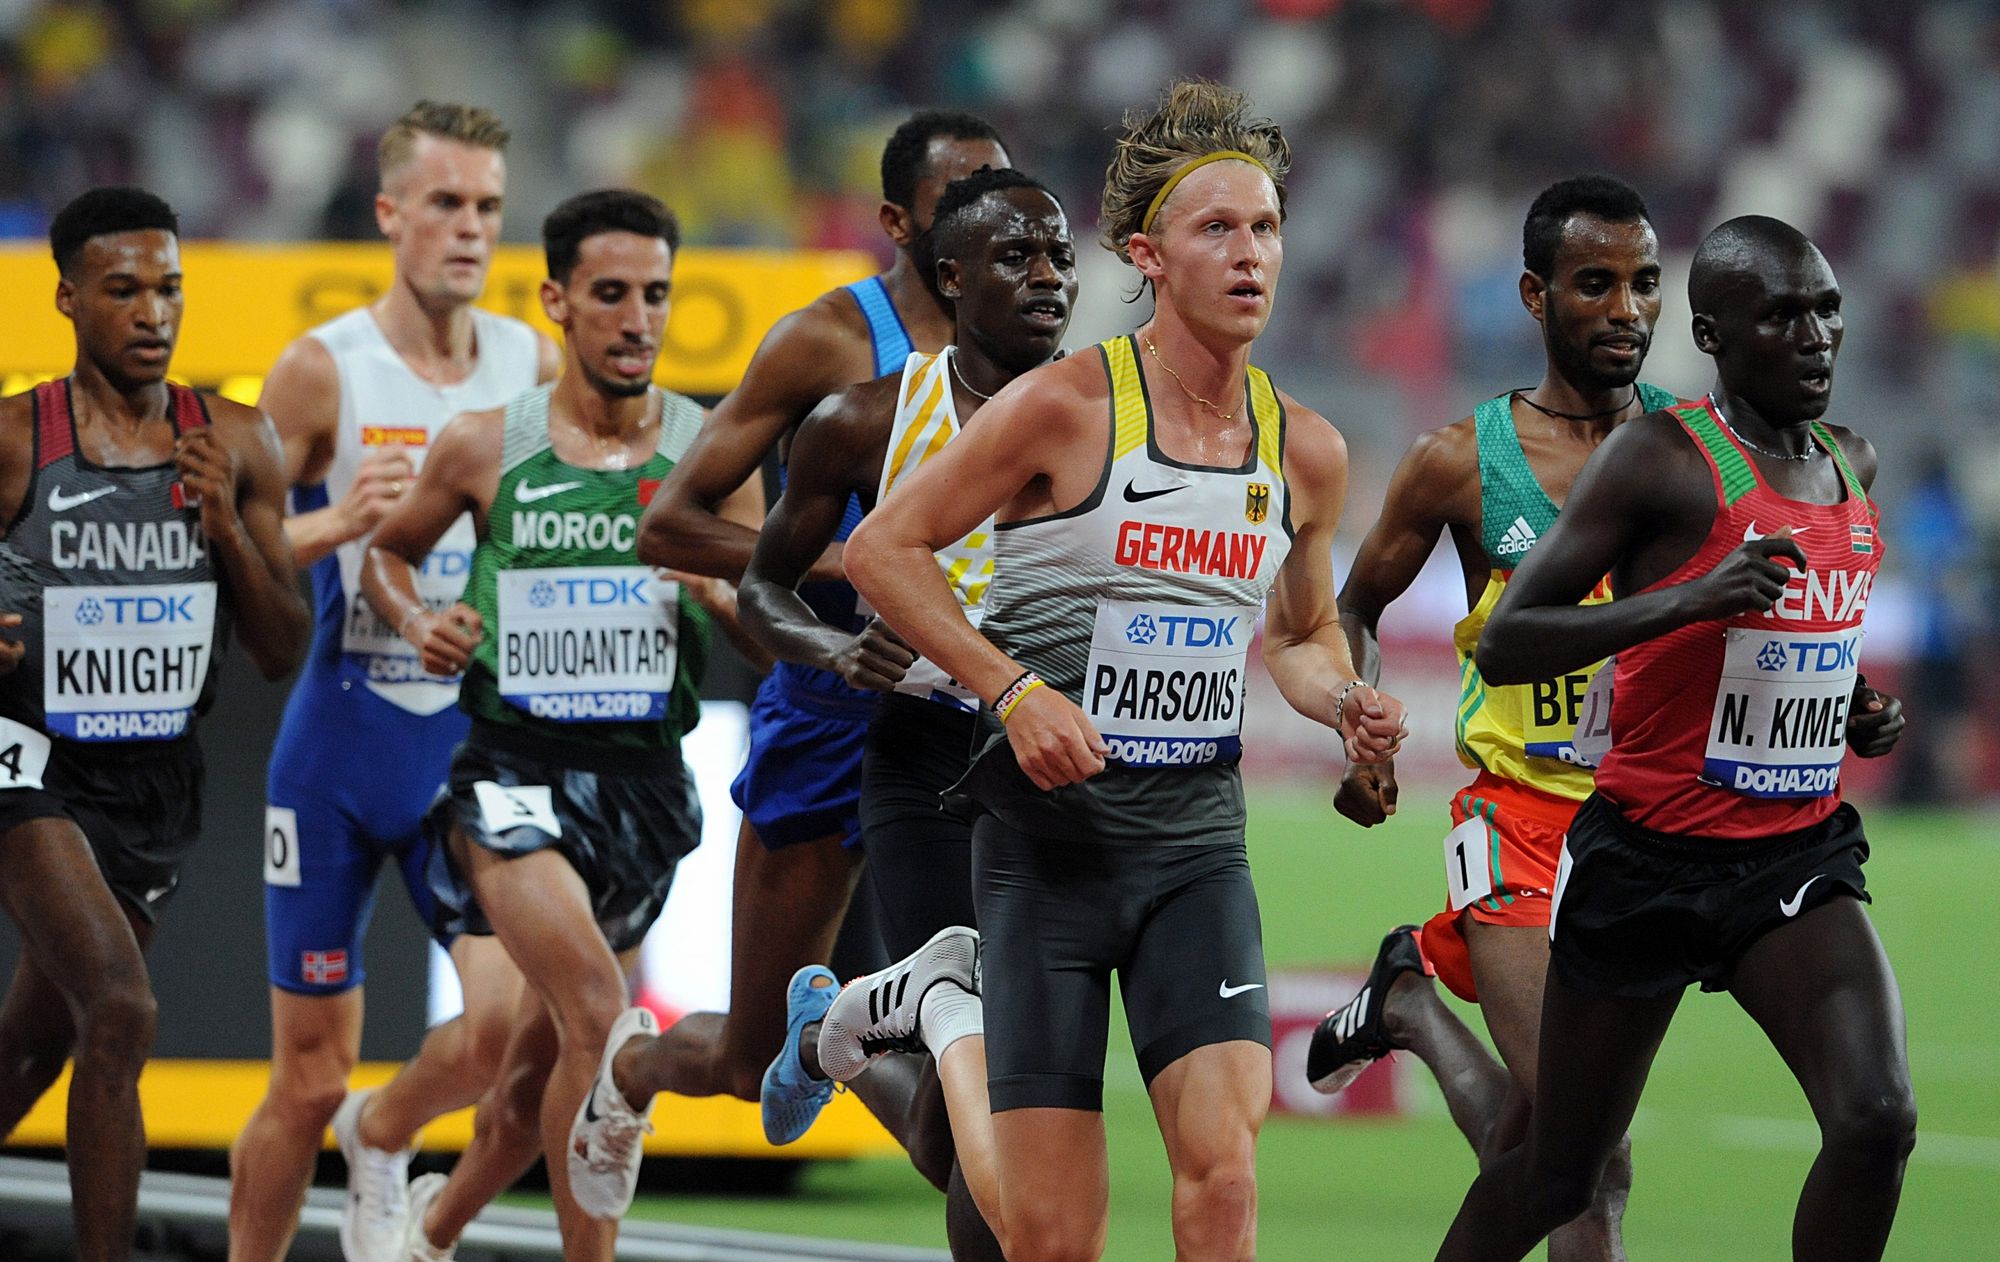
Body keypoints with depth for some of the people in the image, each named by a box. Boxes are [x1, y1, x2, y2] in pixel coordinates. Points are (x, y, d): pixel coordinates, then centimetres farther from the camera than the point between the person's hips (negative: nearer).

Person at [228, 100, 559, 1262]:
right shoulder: (324, 370, -6)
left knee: (512, 1015, -17)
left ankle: (384, 1138, 15)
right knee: (312, 1079, 2)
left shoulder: (538, 369, 4)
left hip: (477, 741, 2)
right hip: (342, 741, -2)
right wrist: (339, 523, -24)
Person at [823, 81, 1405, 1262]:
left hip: (1198, 846, 3)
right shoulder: (1067, 408, -10)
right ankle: (944, 1010, 32)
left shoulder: (1307, 453, 5)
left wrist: (1343, 702, 0)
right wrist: (1013, 689, -16)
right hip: (1050, 839, -3)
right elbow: (883, 548, -5)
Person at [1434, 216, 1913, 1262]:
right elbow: (1501, 646, -19)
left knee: (1876, 1119, -19)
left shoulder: (1852, 467, 9)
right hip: (1648, 853, -4)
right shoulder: (1659, 459, -12)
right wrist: (1683, 601, -31)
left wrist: (1858, 712, 9)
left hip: (1797, 857, 5)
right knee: (1557, 1177, 8)